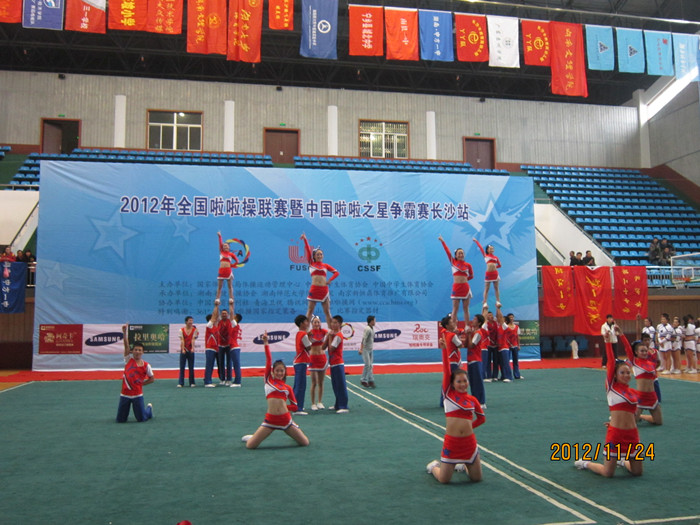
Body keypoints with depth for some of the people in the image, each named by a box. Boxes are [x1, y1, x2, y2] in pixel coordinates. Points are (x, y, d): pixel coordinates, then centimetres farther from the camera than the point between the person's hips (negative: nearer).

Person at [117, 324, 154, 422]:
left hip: (137, 395, -1)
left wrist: (142, 383, -2)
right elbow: (126, 345, -12)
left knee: (141, 419, 6)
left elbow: (152, 378, 6)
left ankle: (149, 408, 38)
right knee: (120, 420, 6)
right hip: (125, 394, 1)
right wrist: (125, 332, -21)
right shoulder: (129, 360, -2)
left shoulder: (146, 365, -5)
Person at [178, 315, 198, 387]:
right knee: (182, 367, 0)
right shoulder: (182, 330, 1)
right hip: (183, 350, 0)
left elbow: (193, 339, -8)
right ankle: (180, 383, 2)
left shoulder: (194, 330, 1)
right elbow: (182, 340, -6)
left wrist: (192, 348, -21)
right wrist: (183, 349, -16)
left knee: (191, 367, 4)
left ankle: (192, 382, 10)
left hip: (191, 350, 0)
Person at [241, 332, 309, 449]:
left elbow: (295, 407, 13)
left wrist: (283, 405, -1)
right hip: (270, 420, -2)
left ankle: (290, 432, 38)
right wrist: (266, 343, -4)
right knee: (250, 446, -8)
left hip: (285, 419, 2)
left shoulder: (288, 387, 10)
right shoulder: (268, 380, 6)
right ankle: (252, 437, 29)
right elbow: (268, 360, 0)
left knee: (305, 443, 6)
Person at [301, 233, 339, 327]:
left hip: (324, 290, 2)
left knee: (327, 311, 4)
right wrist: (305, 240, -4)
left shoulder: (326, 265, 12)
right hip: (314, 289, -1)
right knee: (310, 310, 2)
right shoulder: (311, 263, 8)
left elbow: (336, 272, 13)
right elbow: (308, 250, 2)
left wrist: (330, 280, 1)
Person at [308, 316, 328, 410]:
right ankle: (313, 403, 7)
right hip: (313, 358, -3)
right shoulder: (310, 332, -7)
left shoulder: (323, 331, 2)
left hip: (322, 358, 3)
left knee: (321, 382, 9)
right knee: (314, 383, -1)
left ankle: (319, 402, 18)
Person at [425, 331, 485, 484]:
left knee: (477, 478, 11)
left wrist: (468, 426, 10)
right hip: (451, 442, -3)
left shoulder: (472, 399, 4)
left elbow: (481, 418, 19)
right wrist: (444, 349, -22)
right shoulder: (448, 393, -4)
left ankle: (463, 465, 42)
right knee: (444, 480, 3)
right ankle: (434, 466, 37)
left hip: (469, 442, 3)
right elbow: (446, 371, -14)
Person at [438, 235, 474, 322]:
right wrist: (442, 241, -3)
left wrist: (463, 279, 7)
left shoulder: (468, 265, 6)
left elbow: (471, 276, 18)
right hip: (456, 287, -1)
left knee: (466, 309, 5)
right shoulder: (453, 262, 4)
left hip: (465, 288, 1)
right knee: (455, 309, -1)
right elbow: (447, 251, -1)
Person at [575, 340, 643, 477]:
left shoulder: (633, 393, 8)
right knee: (608, 473, 0)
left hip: (632, 434, 5)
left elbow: (634, 414, 17)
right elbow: (611, 362, -13)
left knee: (637, 471, 10)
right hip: (615, 434, -5)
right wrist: (607, 341, -17)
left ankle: (623, 461, 41)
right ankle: (585, 463, 28)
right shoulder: (611, 387, -6)